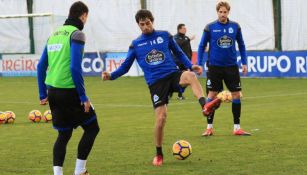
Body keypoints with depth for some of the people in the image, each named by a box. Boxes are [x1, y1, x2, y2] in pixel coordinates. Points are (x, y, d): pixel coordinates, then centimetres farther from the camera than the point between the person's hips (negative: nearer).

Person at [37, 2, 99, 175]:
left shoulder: (55, 34, 14)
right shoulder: (76, 34, -9)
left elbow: (41, 66, 14)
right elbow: (75, 67, -18)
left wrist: (43, 94, 18)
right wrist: (83, 97, -14)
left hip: (53, 92, 7)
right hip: (69, 92, -7)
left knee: (64, 134, 16)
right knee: (92, 128, 9)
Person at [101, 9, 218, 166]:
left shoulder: (165, 35, 10)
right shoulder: (135, 44, 9)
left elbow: (179, 53, 18)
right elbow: (126, 66, 14)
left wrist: (191, 66, 3)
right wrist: (111, 76, -2)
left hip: (173, 74, 0)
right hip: (155, 82, 0)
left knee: (190, 76, -36)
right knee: (161, 118, -9)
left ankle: (204, 106, -51)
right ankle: (158, 155, 10)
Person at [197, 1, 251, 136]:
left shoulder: (235, 27, 1)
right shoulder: (210, 28, -4)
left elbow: (241, 45, 12)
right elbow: (202, 46, 2)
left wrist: (244, 63, 7)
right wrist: (199, 64, -4)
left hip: (231, 66, 2)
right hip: (214, 66, -2)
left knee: (236, 95, 1)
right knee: (212, 95, 0)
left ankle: (237, 128, 10)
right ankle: (209, 127, 11)